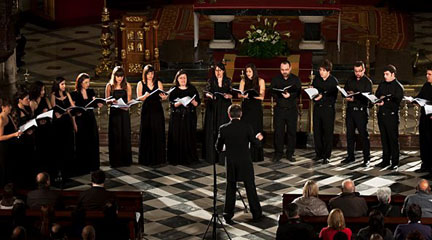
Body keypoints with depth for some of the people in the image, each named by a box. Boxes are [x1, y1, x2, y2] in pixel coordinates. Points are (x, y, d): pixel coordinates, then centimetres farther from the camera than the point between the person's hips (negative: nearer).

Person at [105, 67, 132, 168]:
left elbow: (129, 100, 3)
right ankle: (115, 160, 3)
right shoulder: (109, 86, 3)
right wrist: (112, 101, -16)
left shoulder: (127, 86, 5)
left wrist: (125, 105, -17)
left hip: (124, 113, 1)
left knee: (125, 135, 1)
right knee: (115, 136, -1)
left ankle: (126, 159, 7)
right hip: (114, 113, -1)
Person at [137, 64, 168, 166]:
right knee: (146, 134, -3)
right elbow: (139, 98, -2)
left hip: (157, 110, 1)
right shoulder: (141, 84, 5)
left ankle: (158, 158, 6)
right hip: (146, 110, -1)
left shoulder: (158, 83, 8)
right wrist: (145, 96, -23)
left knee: (158, 134, 0)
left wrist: (164, 97, -20)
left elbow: (162, 97, 3)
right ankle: (146, 159, 1)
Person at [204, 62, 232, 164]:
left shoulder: (228, 81, 6)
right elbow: (206, 93, 1)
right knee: (212, 130, -2)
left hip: (224, 109, 0)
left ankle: (223, 155, 1)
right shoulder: (211, 81, 4)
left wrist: (228, 96, -15)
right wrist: (210, 95, -20)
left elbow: (232, 94, 5)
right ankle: (212, 155, 2)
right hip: (213, 109, 0)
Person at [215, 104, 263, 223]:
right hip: (245, 162, -1)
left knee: (230, 188, 11)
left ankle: (228, 215, 11)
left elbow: (218, 147, -1)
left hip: (231, 163, 1)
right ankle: (256, 213, 19)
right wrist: (258, 138, 16)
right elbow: (255, 143, -6)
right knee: (250, 187, 11)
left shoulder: (223, 128, -8)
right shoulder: (246, 127, -12)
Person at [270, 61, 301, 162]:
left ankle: (290, 154, 12)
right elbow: (272, 92, 1)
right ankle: (278, 153, 7)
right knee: (278, 132, -2)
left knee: (292, 132, 3)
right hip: (279, 108, 0)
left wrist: (290, 95, -22)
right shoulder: (275, 79, 8)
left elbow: (298, 92, -4)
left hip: (292, 109, 0)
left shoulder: (296, 79, 6)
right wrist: (281, 95, -17)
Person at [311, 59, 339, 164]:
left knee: (328, 132, -1)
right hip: (317, 108, 5)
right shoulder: (317, 79, 8)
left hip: (328, 109, -5)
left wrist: (322, 97, -20)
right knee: (317, 131, 7)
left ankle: (326, 156, 5)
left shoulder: (333, 81, -7)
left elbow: (333, 97, -11)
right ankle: (319, 153, 18)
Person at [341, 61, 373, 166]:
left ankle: (366, 158, -1)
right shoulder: (350, 81, 15)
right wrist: (347, 96, -9)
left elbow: (367, 97, -11)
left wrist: (354, 98, -23)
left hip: (361, 111, -5)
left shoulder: (367, 82, -2)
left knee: (364, 134, -5)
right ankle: (350, 156, 19)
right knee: (350, 133, 9)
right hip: (350, 110, 6)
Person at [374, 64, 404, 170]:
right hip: (381, 114, 6)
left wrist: (384, 103, -23)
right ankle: (385, 160, 20)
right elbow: (376, 96, 16)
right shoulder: (382, 85, 13)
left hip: (392, 116, -6)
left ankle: (395, 163, 2)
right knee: (384, 139, 12)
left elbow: (396, 102, -14)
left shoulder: (398, 87, -7)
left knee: (393, 139, -2)